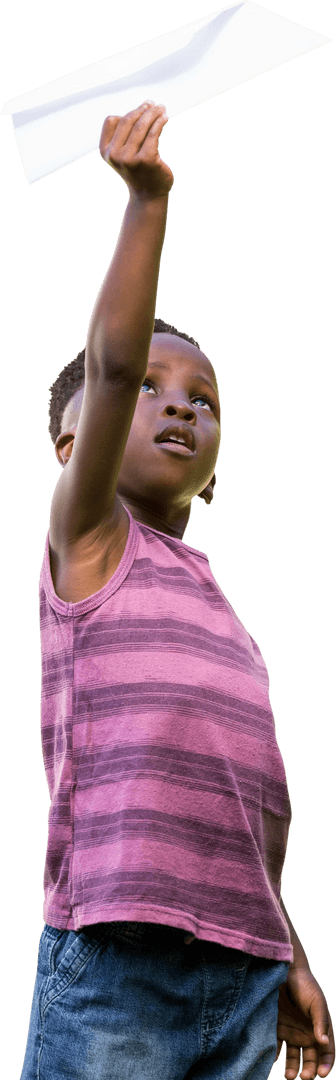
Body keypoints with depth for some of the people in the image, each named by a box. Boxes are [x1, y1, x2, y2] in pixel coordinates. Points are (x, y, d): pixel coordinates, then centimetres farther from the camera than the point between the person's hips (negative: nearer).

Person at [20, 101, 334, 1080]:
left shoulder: (226, 620, 21)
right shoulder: (88, 539, 5)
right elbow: (110, 363, -10)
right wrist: (147, 198, -18)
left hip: (241, 972, 6)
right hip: (114, 957, -6)